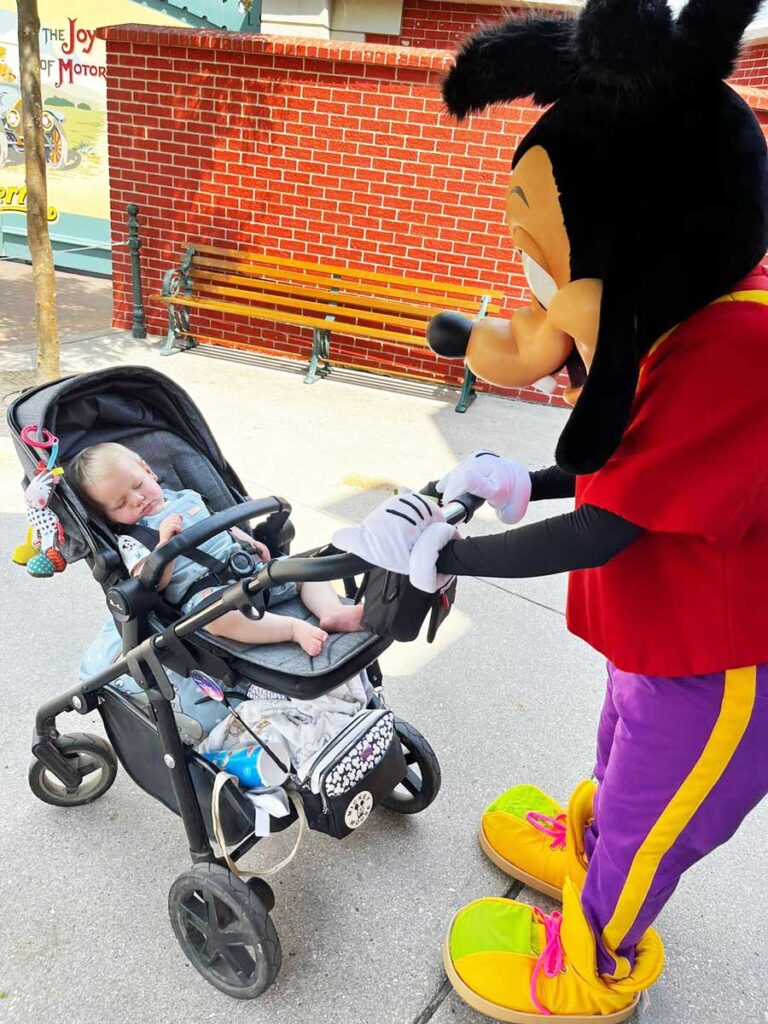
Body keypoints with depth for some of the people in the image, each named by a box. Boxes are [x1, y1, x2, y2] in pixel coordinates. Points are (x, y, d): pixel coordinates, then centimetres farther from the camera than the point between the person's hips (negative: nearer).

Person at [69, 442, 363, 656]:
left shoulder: (185, 498, 21)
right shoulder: (131, 540, 3)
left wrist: (250, 542, 16)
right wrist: (165, 540, -21)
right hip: (201, 589, -7)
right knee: (219, 616, -42)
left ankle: (332, 612, -22)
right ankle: (295, 628, -38)